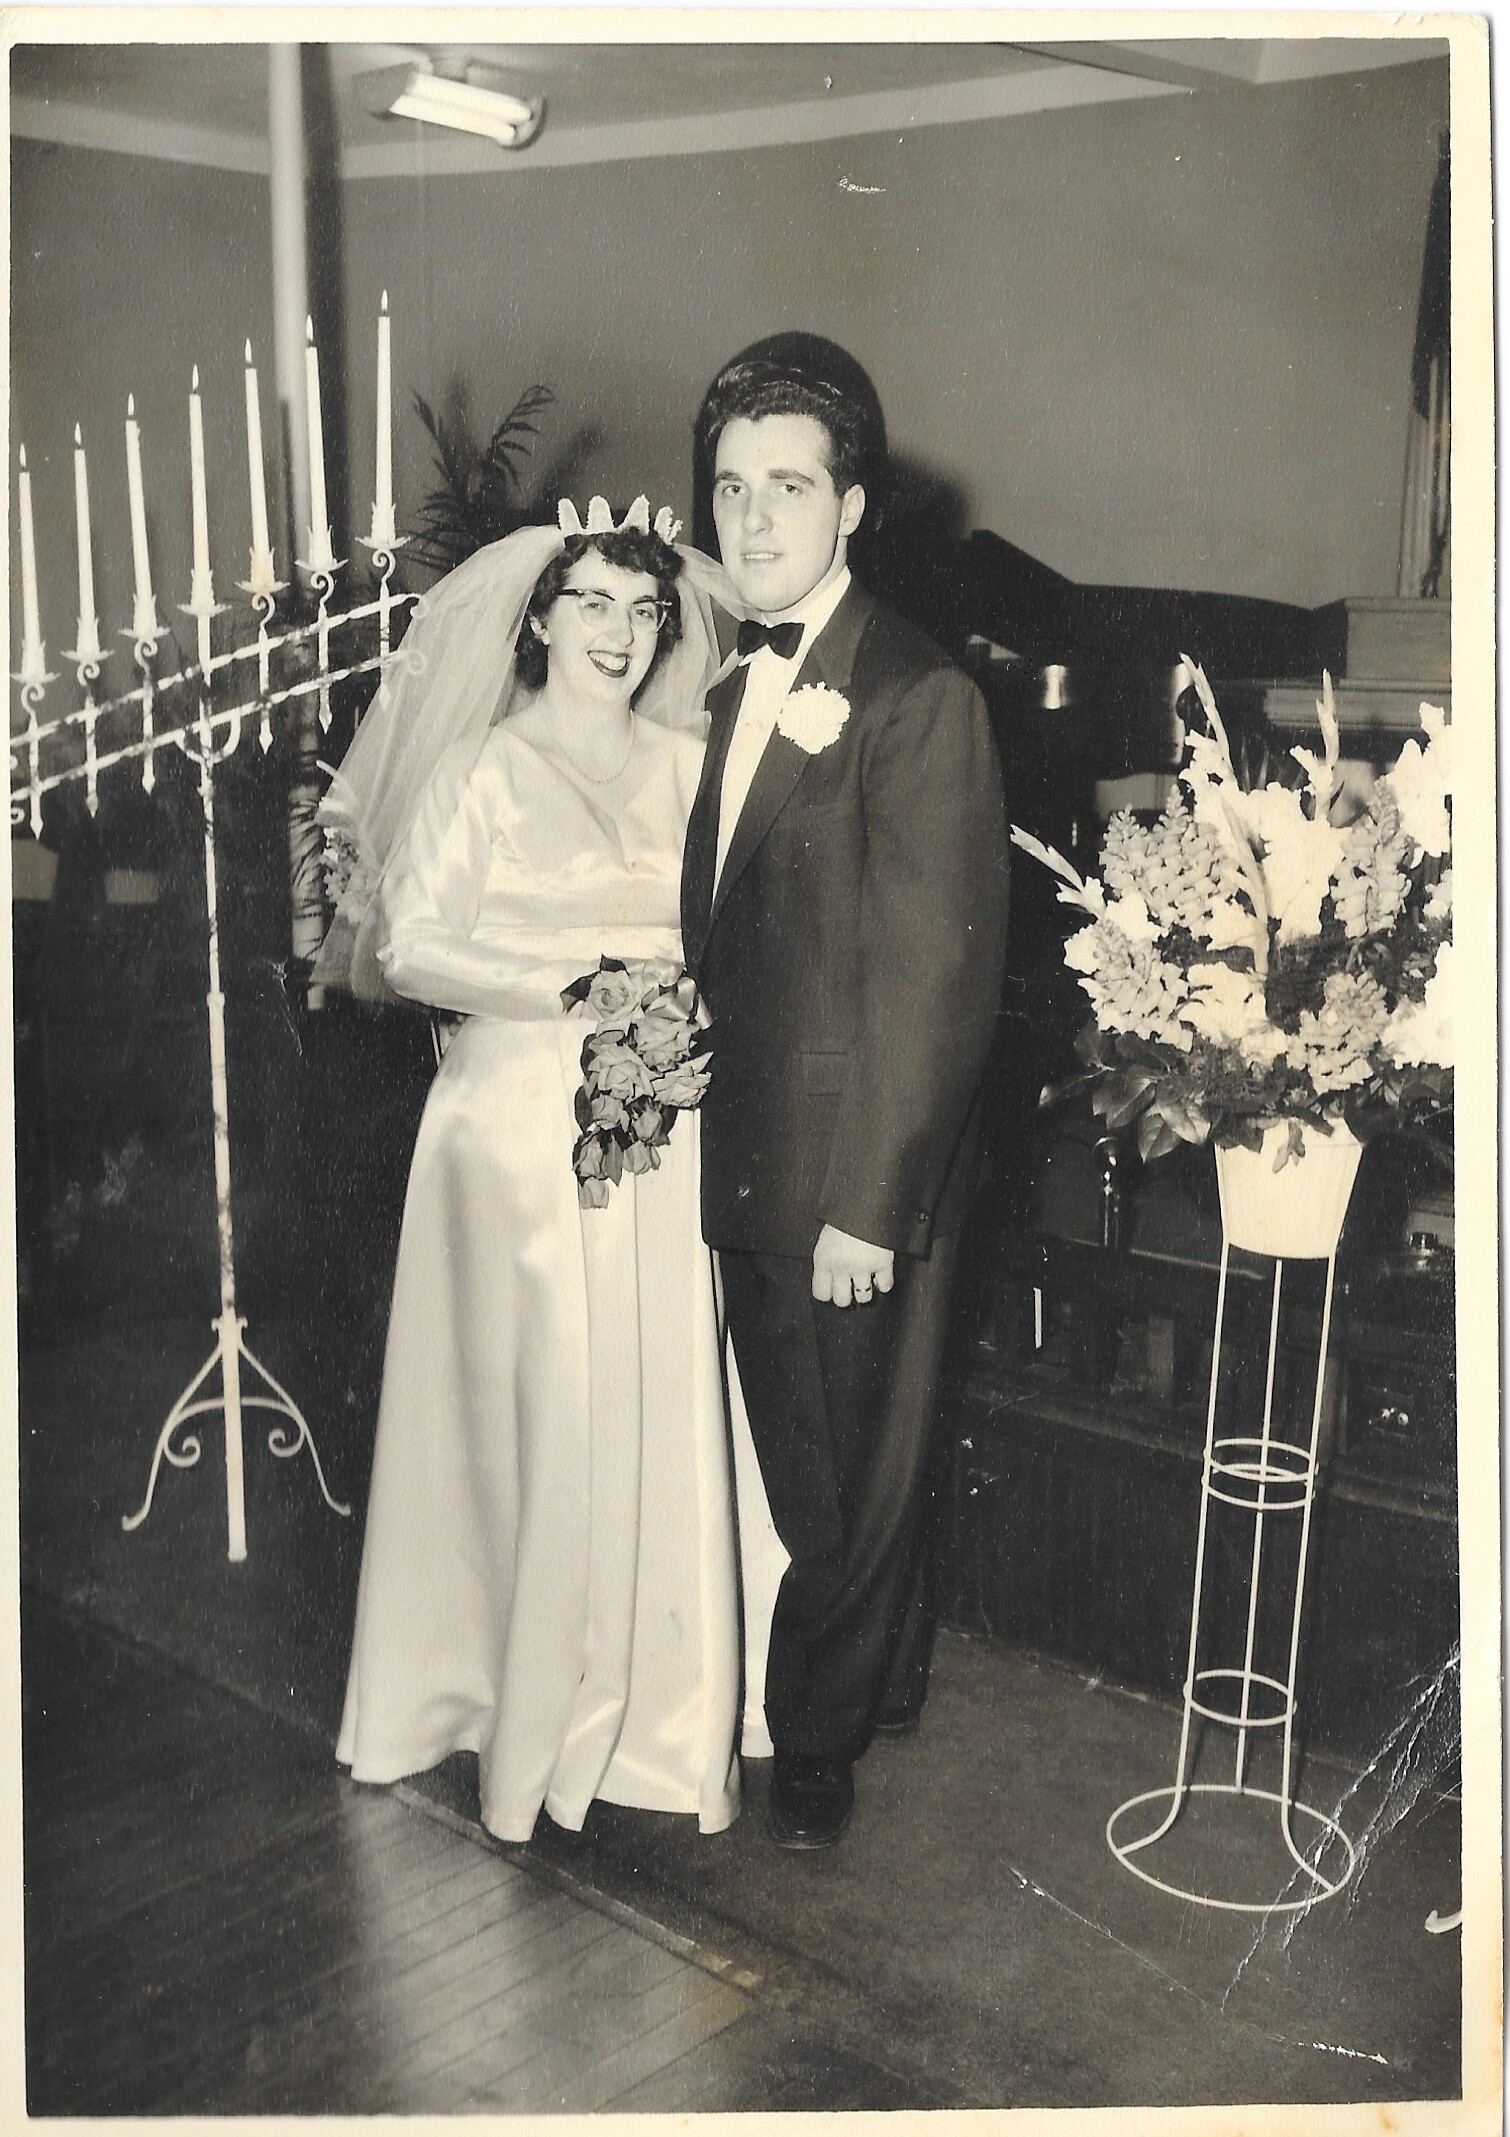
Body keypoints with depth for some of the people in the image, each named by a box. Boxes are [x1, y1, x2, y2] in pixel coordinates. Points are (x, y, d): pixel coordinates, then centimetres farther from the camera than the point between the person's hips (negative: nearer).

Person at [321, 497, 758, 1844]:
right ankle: (529, 1710, 18)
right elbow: (409, 947, -8)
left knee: (661, 1407, 5)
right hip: (524, 1117, -3)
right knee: (536, 1412, 0)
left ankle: (656, 1710, 21)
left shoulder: (688, 762, 9)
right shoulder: (480, 772, -3)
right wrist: (579, 987, -15)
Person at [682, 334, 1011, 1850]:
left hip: (852, 1179, -8)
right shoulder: (738, 689, 10)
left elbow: (936, 978, -19)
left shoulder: (919, 699, -16)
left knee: (846, 1476, 11)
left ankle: (817, 1736, 32)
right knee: (803, 1461, 21)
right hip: (752, 1162, 8)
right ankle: (880, 1677, 43)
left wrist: (869, 1206, -19)